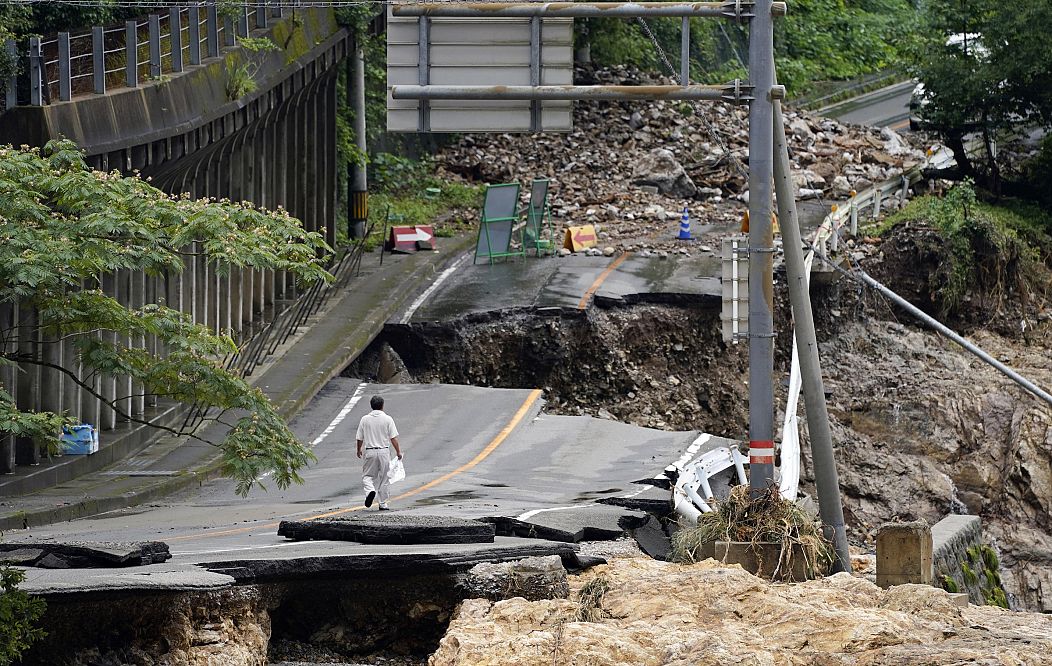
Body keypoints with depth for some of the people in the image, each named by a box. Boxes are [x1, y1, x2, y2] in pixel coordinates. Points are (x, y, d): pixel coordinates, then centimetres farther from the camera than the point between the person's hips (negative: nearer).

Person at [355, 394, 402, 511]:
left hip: (369, 452, 0)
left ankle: (370, 490, -18)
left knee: (367, 475, 12)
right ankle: (383, 503, 13)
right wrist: (398, 452, 4)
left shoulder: (365, 419, -2)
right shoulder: (387, 419, -5)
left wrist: (359, 450, 22)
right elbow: (393, 438, -6)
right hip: (384, 452, 0)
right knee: (383, 477, 10)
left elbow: (359, 438, 5)